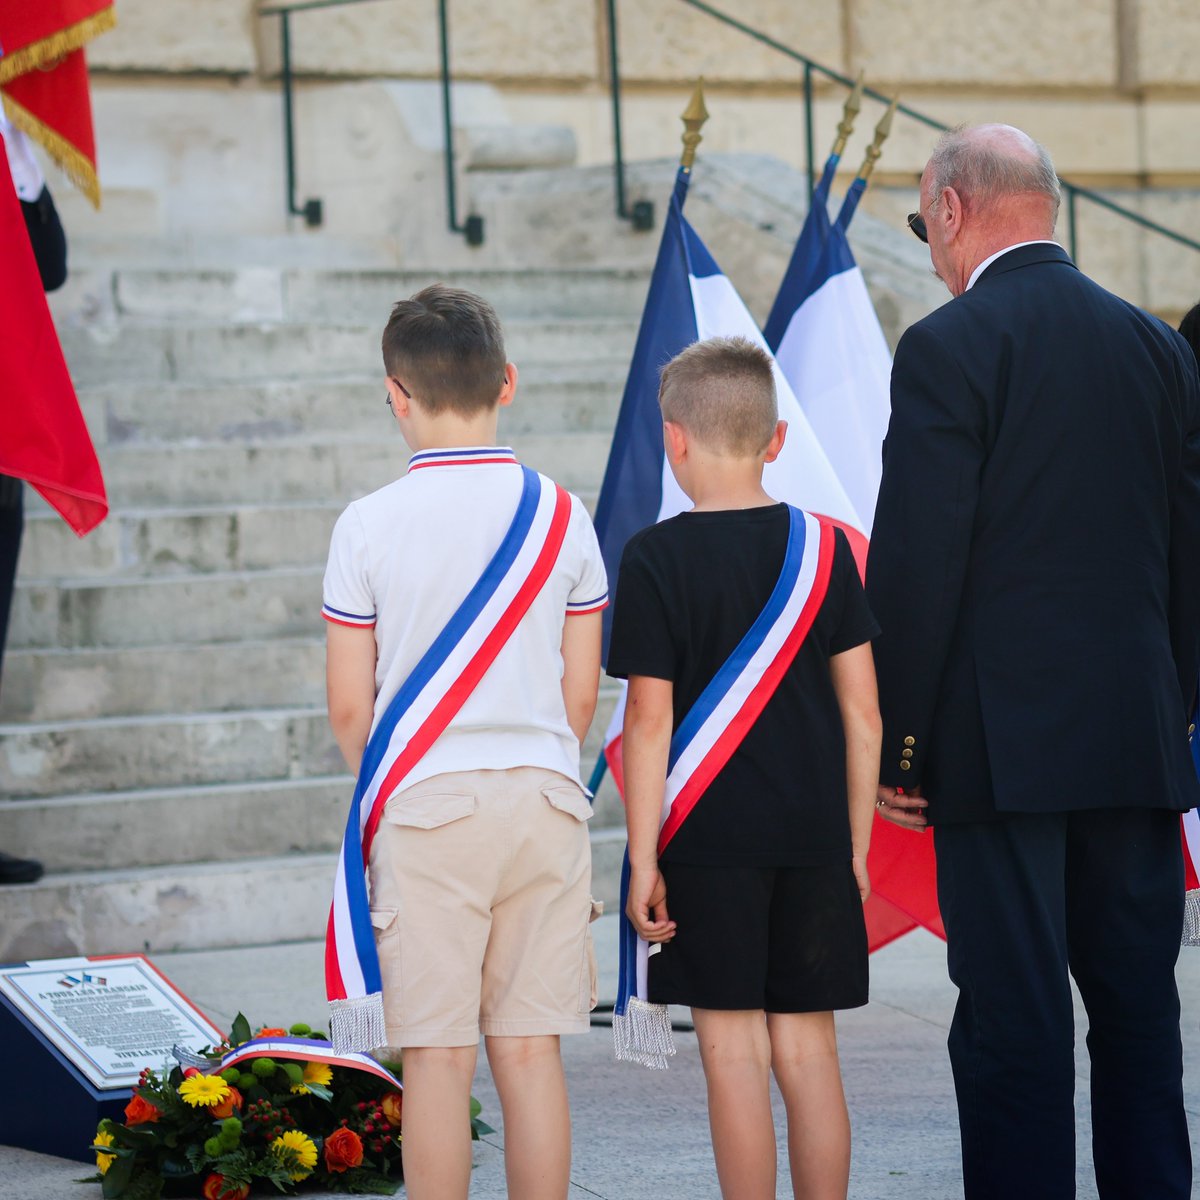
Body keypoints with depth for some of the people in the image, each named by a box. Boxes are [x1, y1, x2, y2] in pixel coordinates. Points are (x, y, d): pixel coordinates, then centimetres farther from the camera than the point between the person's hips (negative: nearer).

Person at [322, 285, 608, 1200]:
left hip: (425, 806, -3)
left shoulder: (368, 525, -5)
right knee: (530, 1048, 8)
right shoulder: (562, 514, 2)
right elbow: (581, 692, 7)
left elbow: (350, 706, -2)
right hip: (544, 798, 3)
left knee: (438, 1055, 1)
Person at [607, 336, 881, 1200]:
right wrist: (855, 843, 12)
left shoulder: (656, 559, -6)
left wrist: (643, 858, -4)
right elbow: (862, 711, 4)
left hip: (710, 842, -3)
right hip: (814, 839, 4)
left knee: (733, 1052, 1)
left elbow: (650, 720, -9)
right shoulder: (822, 545, 4)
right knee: (807, 1049, 9)